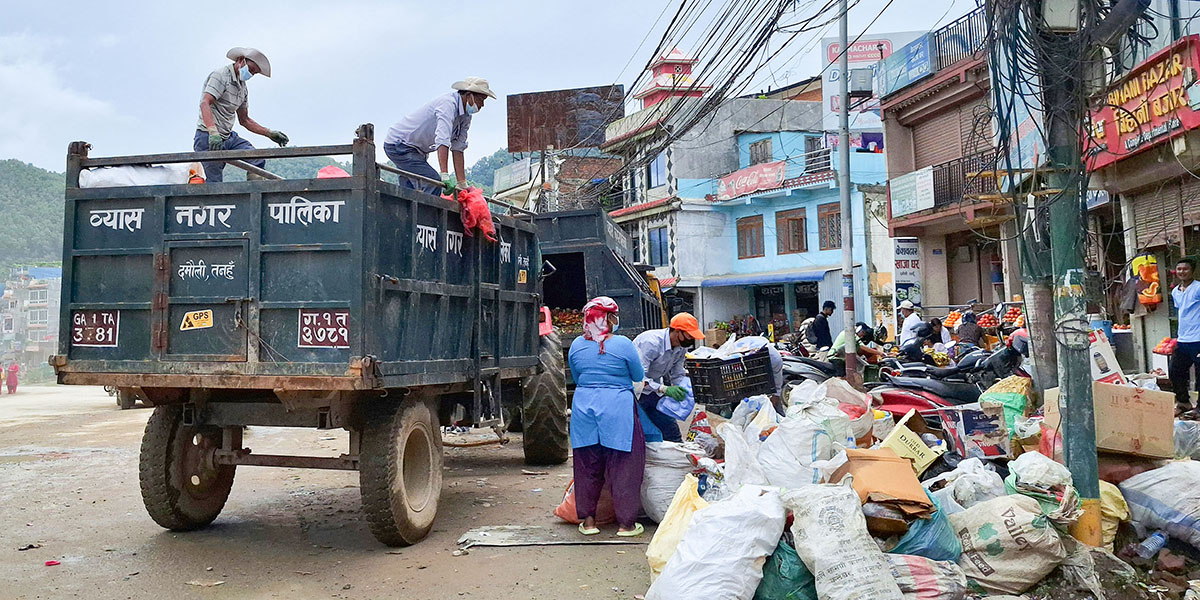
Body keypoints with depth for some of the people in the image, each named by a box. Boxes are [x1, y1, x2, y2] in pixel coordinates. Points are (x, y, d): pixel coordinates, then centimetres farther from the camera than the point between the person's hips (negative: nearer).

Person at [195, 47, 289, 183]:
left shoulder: (243, 88, 18)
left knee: (257, 161, -10)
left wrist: (269, 133, 15)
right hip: (208, 137, -8)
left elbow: (244, 120, 25)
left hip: (229, 137, 8)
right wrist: (213, 132, -39)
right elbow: (205, 103, -24)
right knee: (214, 183, -9)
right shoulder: (221, 75, -9)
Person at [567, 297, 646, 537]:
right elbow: (639, 376, 3)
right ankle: (626, 523, 11)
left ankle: (587, 520, 19)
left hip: (583, 407, 4)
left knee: (587, 466, 13)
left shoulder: (577, 345, 4)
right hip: (617, 409, -4)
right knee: (623, 467, 5)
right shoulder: (623, 344, -9)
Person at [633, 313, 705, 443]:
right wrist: (665, 389, -40)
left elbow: (678, 375, 5)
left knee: (672, 432, 7)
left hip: (653, 391, 8)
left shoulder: (682, 347, -4)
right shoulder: (651, 342, -30)